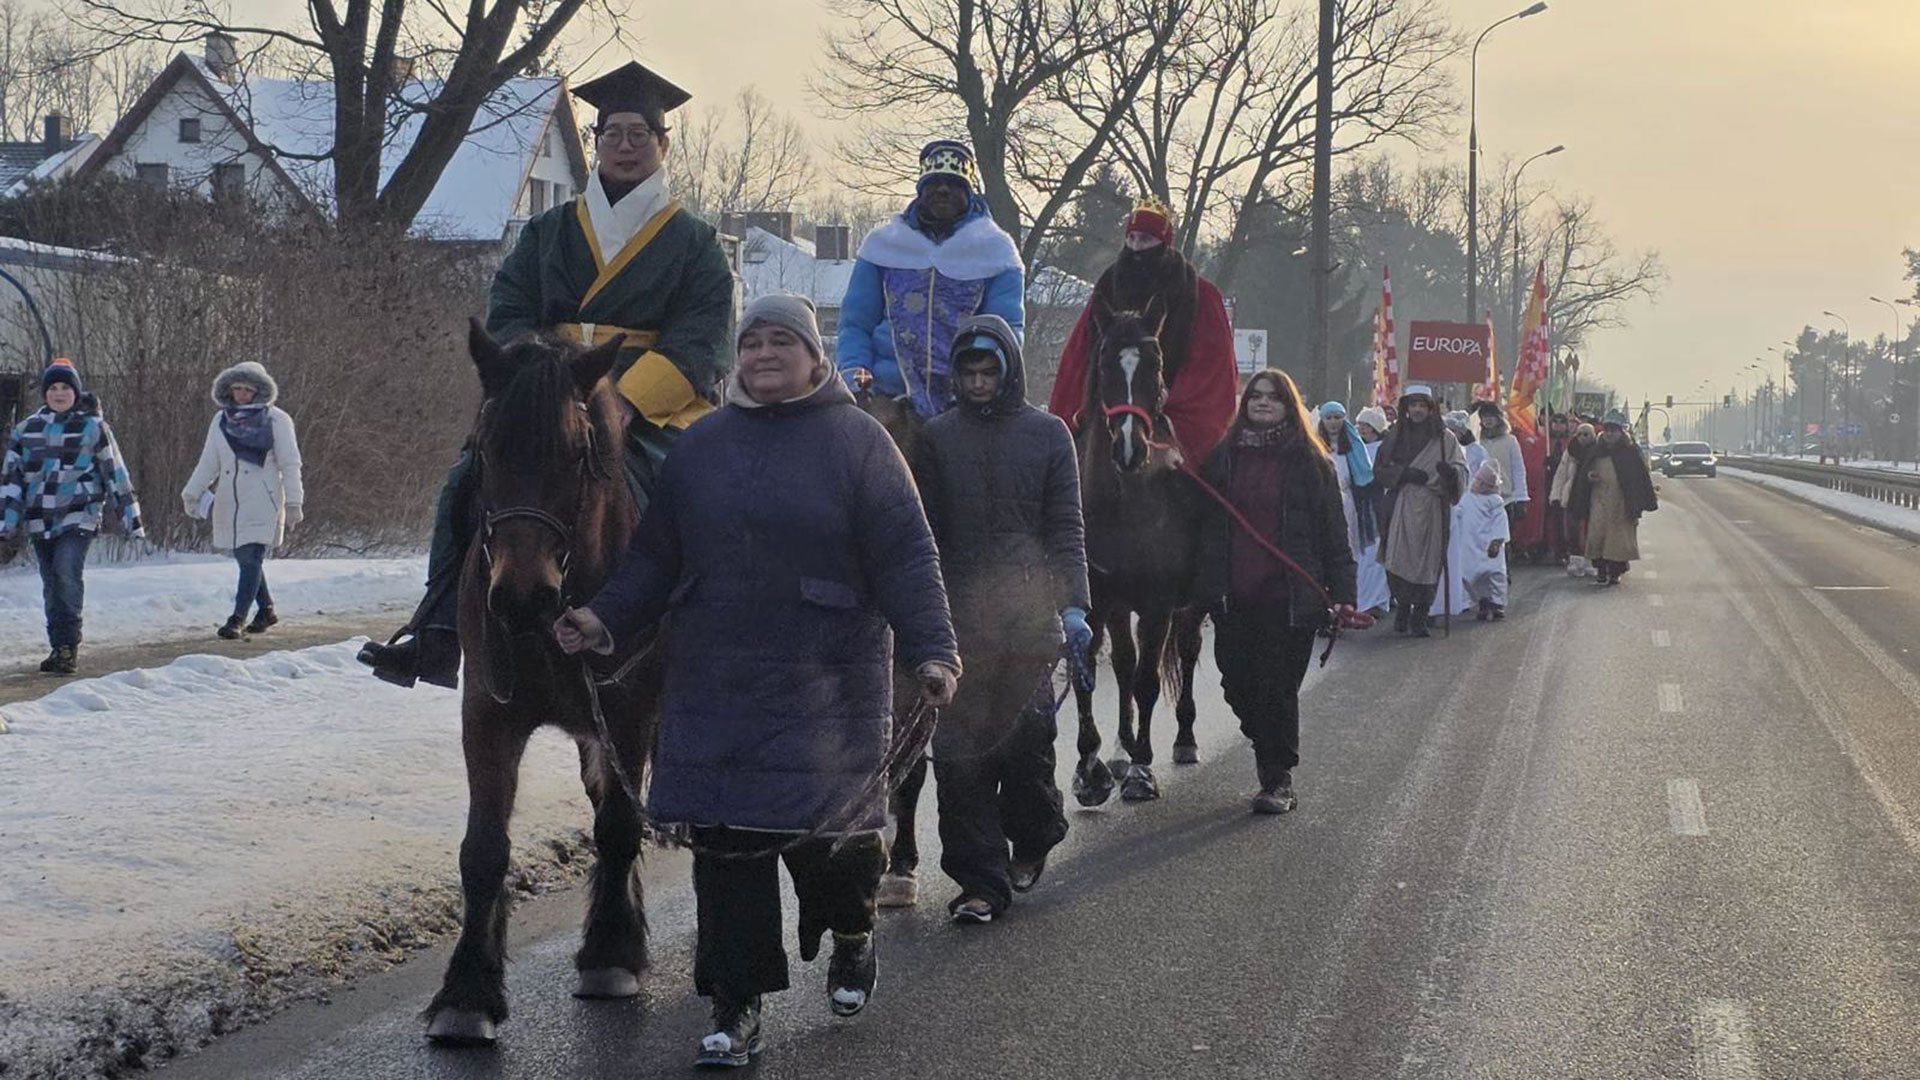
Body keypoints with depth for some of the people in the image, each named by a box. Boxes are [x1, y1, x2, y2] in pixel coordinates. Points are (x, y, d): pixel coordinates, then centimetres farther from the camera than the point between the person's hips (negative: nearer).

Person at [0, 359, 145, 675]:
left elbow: (116, 474, 4)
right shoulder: (27, 430, 10)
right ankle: (59, 648, 15)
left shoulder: (93, 427, 1)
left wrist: (131, 518, 3)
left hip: (79, 516, -4)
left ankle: (67, 646, -18)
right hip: (39, 519, 4)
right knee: (52, 585, 7)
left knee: (66, 575, -20)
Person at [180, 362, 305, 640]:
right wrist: (192, 494, 10)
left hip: (262, 502, -5)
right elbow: (209, 463, 17)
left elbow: (289, 465, -3)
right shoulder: (221, 420, 11)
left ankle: (238, 618, -14)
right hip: (230, 502, 5)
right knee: (245, 557, 11)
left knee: (251, 558, -12)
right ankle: (265, 609, 26)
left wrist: (293, 502, -7)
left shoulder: (276, 420, -3)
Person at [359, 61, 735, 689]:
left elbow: (697, 349, -2)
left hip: (655, 412, -3)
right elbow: (507, 318, 10)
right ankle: (437, 637, -24)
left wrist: (622, 402, -17)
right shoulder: (549, 233, 19)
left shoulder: (694, 244, 9)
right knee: (469, 481, -20)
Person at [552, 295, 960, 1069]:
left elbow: (906, 557, -6)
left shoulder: (856, 440, -1)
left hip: (826, 680, -3)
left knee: (823, 826, -1)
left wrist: (932, 651, -15)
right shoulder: (701, 446, 11)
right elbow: (654, 558, 14)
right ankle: (737, 1008, 7)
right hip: (715, 679, 3)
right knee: (727, 838, -1)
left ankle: (852, 934, 33)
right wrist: (606, 619, 0)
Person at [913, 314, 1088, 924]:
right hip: (959, 617, 1)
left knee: (1027, 736, 3)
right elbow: (925, 531, 9)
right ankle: (981, 880, 0)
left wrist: (1072, 606, -8)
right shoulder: (938, 437, 8)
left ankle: (1032, 840, 31)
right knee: (960, 748, -4)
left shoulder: (1048, 435, 6)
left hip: (1030, 616, -1)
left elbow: (1066, 529, 3)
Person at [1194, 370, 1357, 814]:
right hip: (1232, 597, 3)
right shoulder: (1223, 457, 10)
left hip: (1287, 597, -3)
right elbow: (1204, 524, 15)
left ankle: (1278, 780, 5)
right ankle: (1271, 755, 29)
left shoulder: (1310, 462, 3)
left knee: (1278, 687, -4)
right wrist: (1204, 588, 6)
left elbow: (1335, 536, 3)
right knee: (1238, 685, 6)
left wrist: (1342, 595, -4)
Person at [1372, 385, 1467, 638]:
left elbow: (1462, 469, -1)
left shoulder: (1444, 438, 5)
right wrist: (1405, 473, -7)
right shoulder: (1394, 437, 11)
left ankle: (1420, 616, 3)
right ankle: (1403, 608, 12)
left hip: (1431, 510, -1)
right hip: (1399, 510, 1)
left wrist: (1450, 472, -24)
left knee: (1427, 563, -4)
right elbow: (1379, 469, 9)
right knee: (1398, 562, -5)